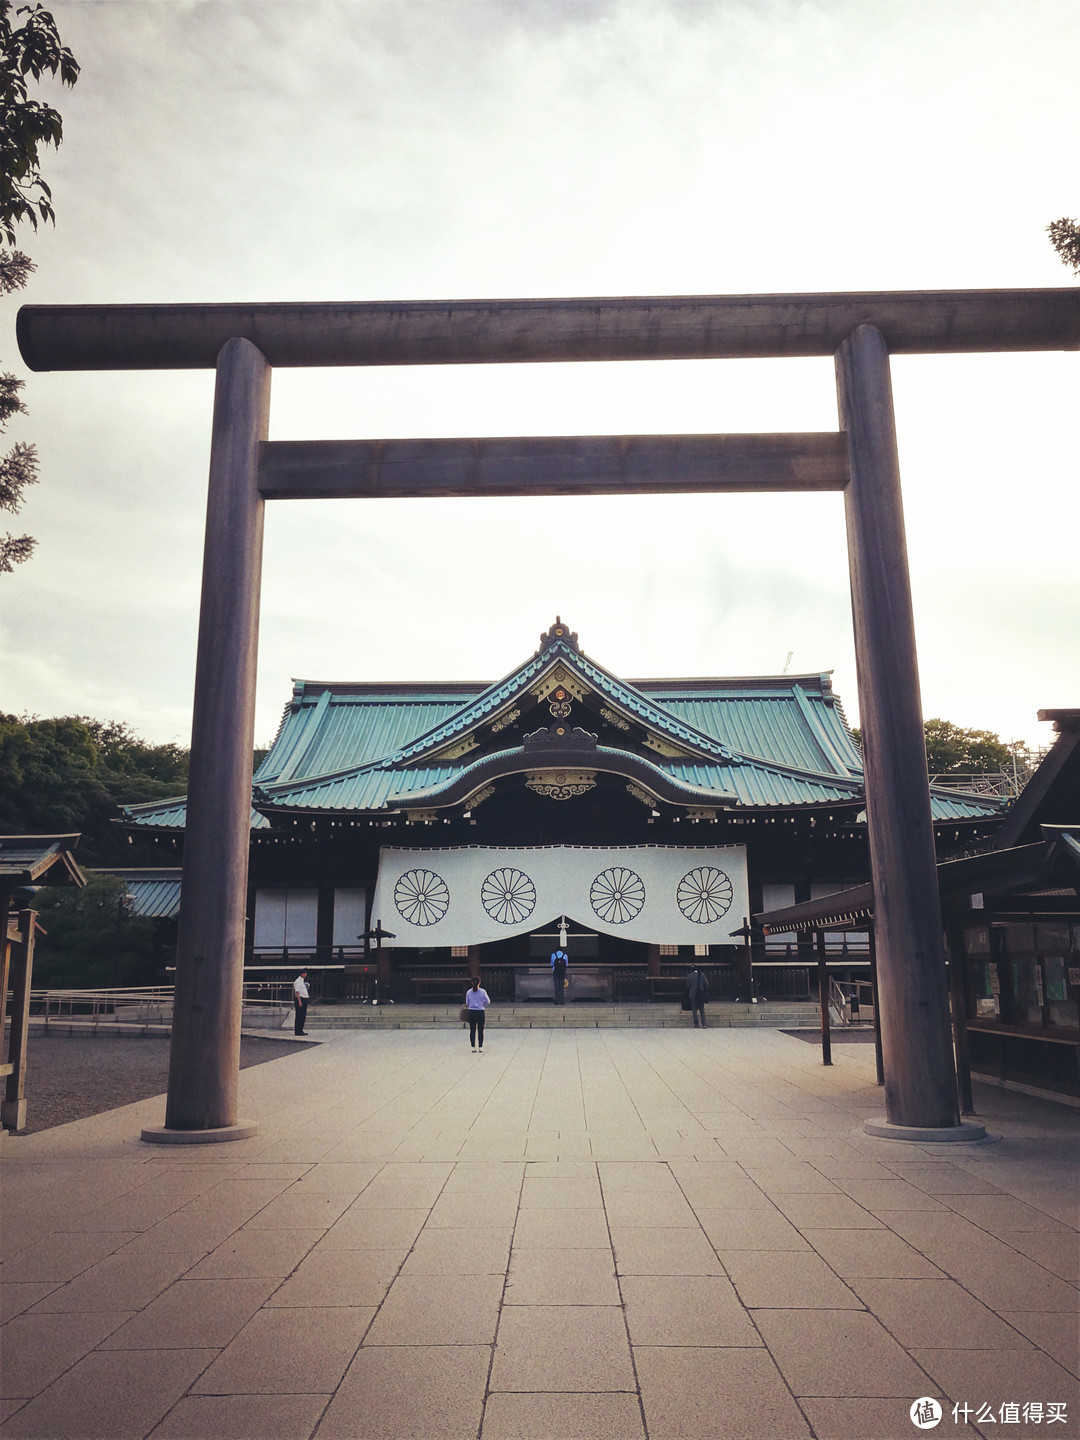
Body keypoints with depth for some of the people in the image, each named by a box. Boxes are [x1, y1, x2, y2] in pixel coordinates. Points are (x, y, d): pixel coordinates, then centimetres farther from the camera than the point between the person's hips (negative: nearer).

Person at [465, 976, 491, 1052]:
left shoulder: (468, 992, -3)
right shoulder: (483, 991, -7)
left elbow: (467, 1003, 5)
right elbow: (488, 1002, 0)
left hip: (471, 1012, 1)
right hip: (480, 1012, -1)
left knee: (472, 1031, 7)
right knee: (480, 1031, 8)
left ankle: (473, 1048, 8)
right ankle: (481, 1048, 9)